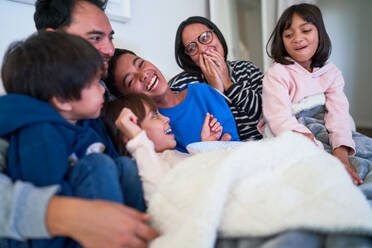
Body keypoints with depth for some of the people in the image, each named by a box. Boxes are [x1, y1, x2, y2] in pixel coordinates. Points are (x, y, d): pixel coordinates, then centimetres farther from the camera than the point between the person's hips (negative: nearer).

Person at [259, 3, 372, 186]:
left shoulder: (331, 72, 8)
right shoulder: (276, 74, -8)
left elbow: (338, 112, -8)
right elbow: (281, 120, -21)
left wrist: (341, 150, -29)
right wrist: (322, 154, -34)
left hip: (326, 131, 6)